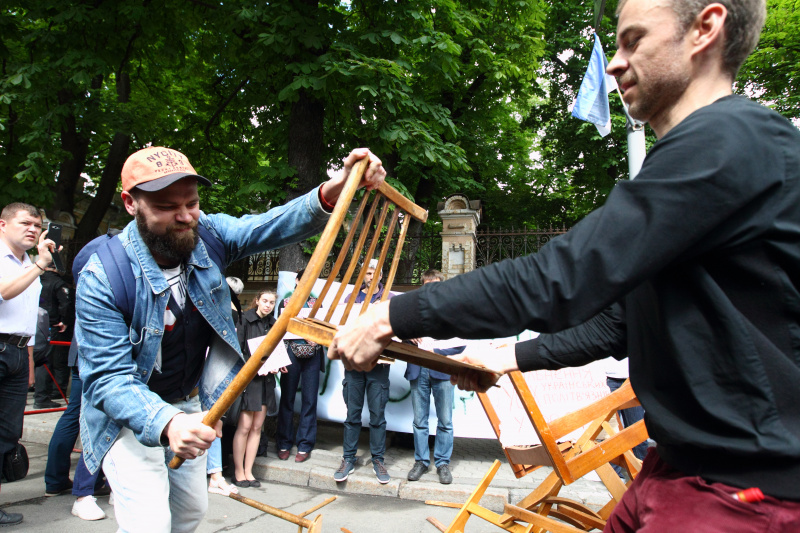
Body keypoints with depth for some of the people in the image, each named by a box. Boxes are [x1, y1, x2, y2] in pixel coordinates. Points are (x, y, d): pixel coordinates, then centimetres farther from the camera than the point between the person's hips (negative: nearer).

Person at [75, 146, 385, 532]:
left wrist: (333, 192, -46)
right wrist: (168, 423, -48)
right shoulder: (102, 278, -28)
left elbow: (270, 227, -27)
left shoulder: (205, 235, -15)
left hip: (190, 405, 5)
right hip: (130, 413, -5)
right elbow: (108, 377, -30)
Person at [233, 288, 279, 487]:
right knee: (245, 426, -4)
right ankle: (238, 473, 8)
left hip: (266, 379, 6)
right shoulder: (245, 319, -8)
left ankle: (248, 472, 16)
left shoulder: (273, 323, 11)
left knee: (257, 427, 8)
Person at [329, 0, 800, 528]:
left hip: (739, 490, -9)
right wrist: (512, 358, 15)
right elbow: (621, 320, 17)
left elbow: (560, 280, -27)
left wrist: (392, 316, -20)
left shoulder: (731, 139, -20)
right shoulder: (694, 155, 13)